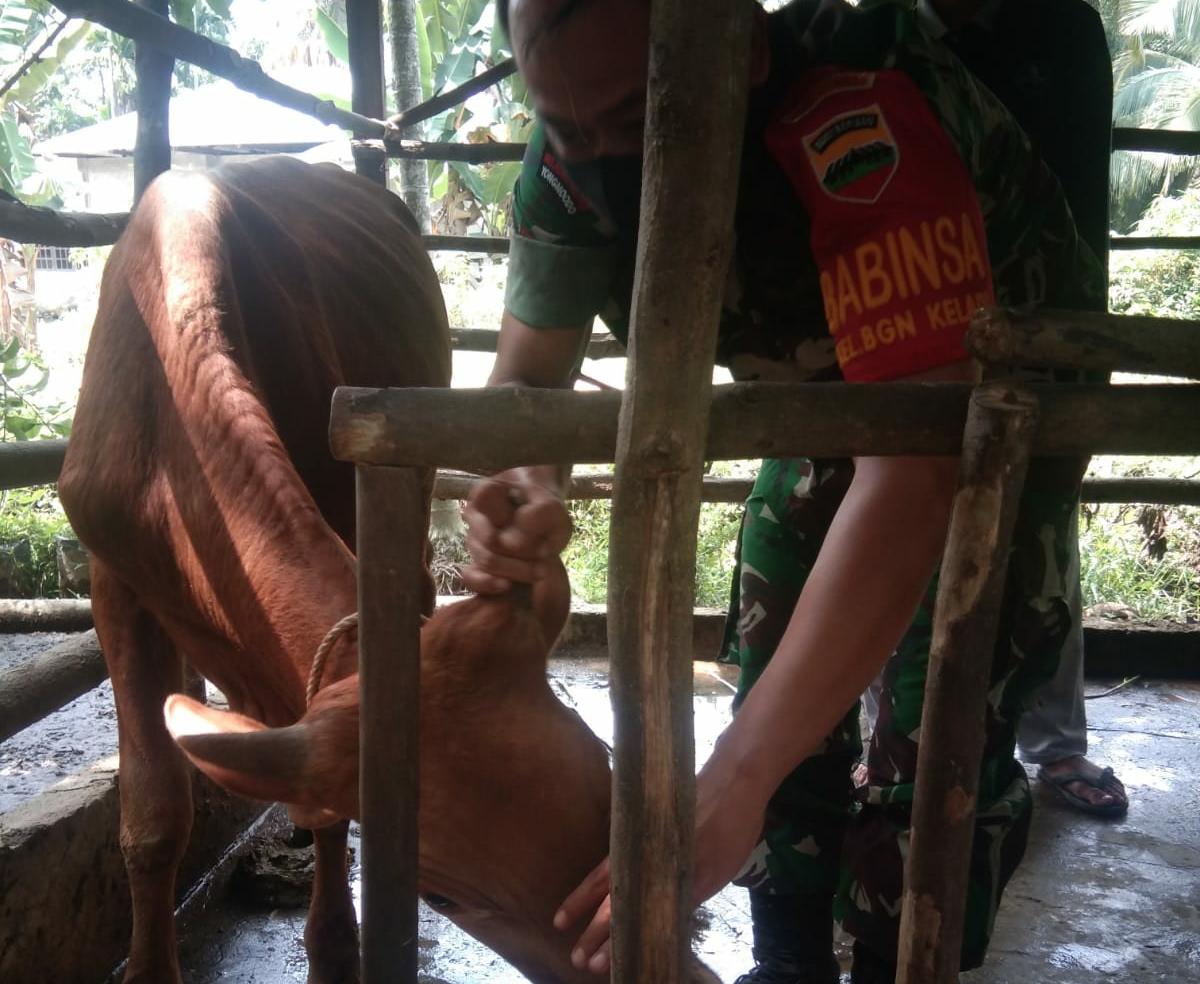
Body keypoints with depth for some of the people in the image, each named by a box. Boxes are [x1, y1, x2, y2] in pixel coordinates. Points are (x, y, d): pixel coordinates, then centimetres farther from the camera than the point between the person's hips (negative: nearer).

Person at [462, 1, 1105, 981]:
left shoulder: (863, 134, -43)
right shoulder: (575, 157, -22)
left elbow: (918, 472, -50)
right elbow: (527, 369, -15)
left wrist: (735, 778, -56)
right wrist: (528, 484, -41)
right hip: (829, 395, 6)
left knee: (938, 741, -9)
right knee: (784, 696, 6)